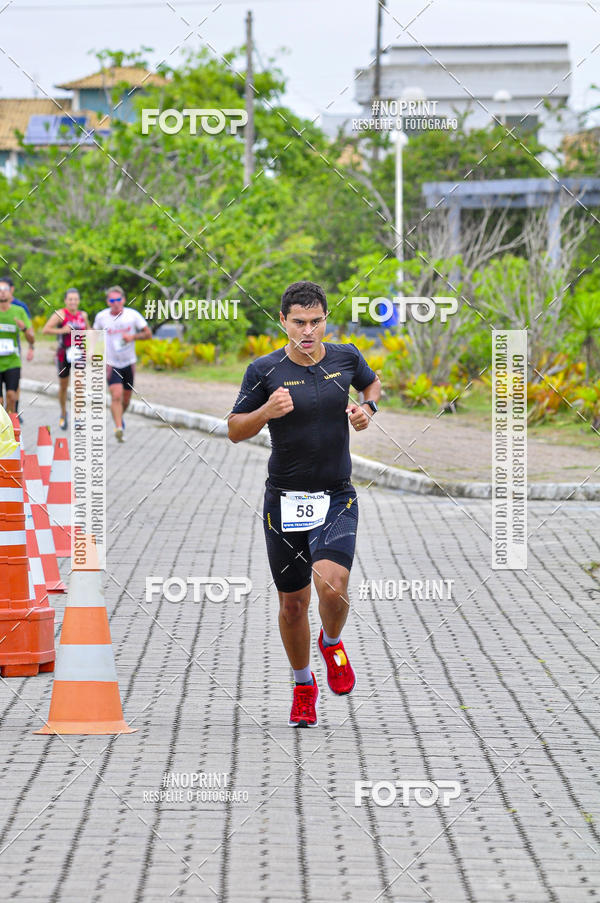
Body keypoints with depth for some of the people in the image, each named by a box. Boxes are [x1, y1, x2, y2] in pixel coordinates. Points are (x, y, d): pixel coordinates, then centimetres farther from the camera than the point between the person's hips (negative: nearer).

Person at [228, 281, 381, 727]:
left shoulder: (346, 358, -1)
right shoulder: (265, 370, -7)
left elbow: (373, 383, 21)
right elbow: (235, 430, 0)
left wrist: (367, 408, -1)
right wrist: (267, 411, -20)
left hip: (337, 499, 0)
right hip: (285, 501, 0)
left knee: (331, 584, -22)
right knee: (293, 602, 8)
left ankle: (332, 643, 12)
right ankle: (304, 685, 32)